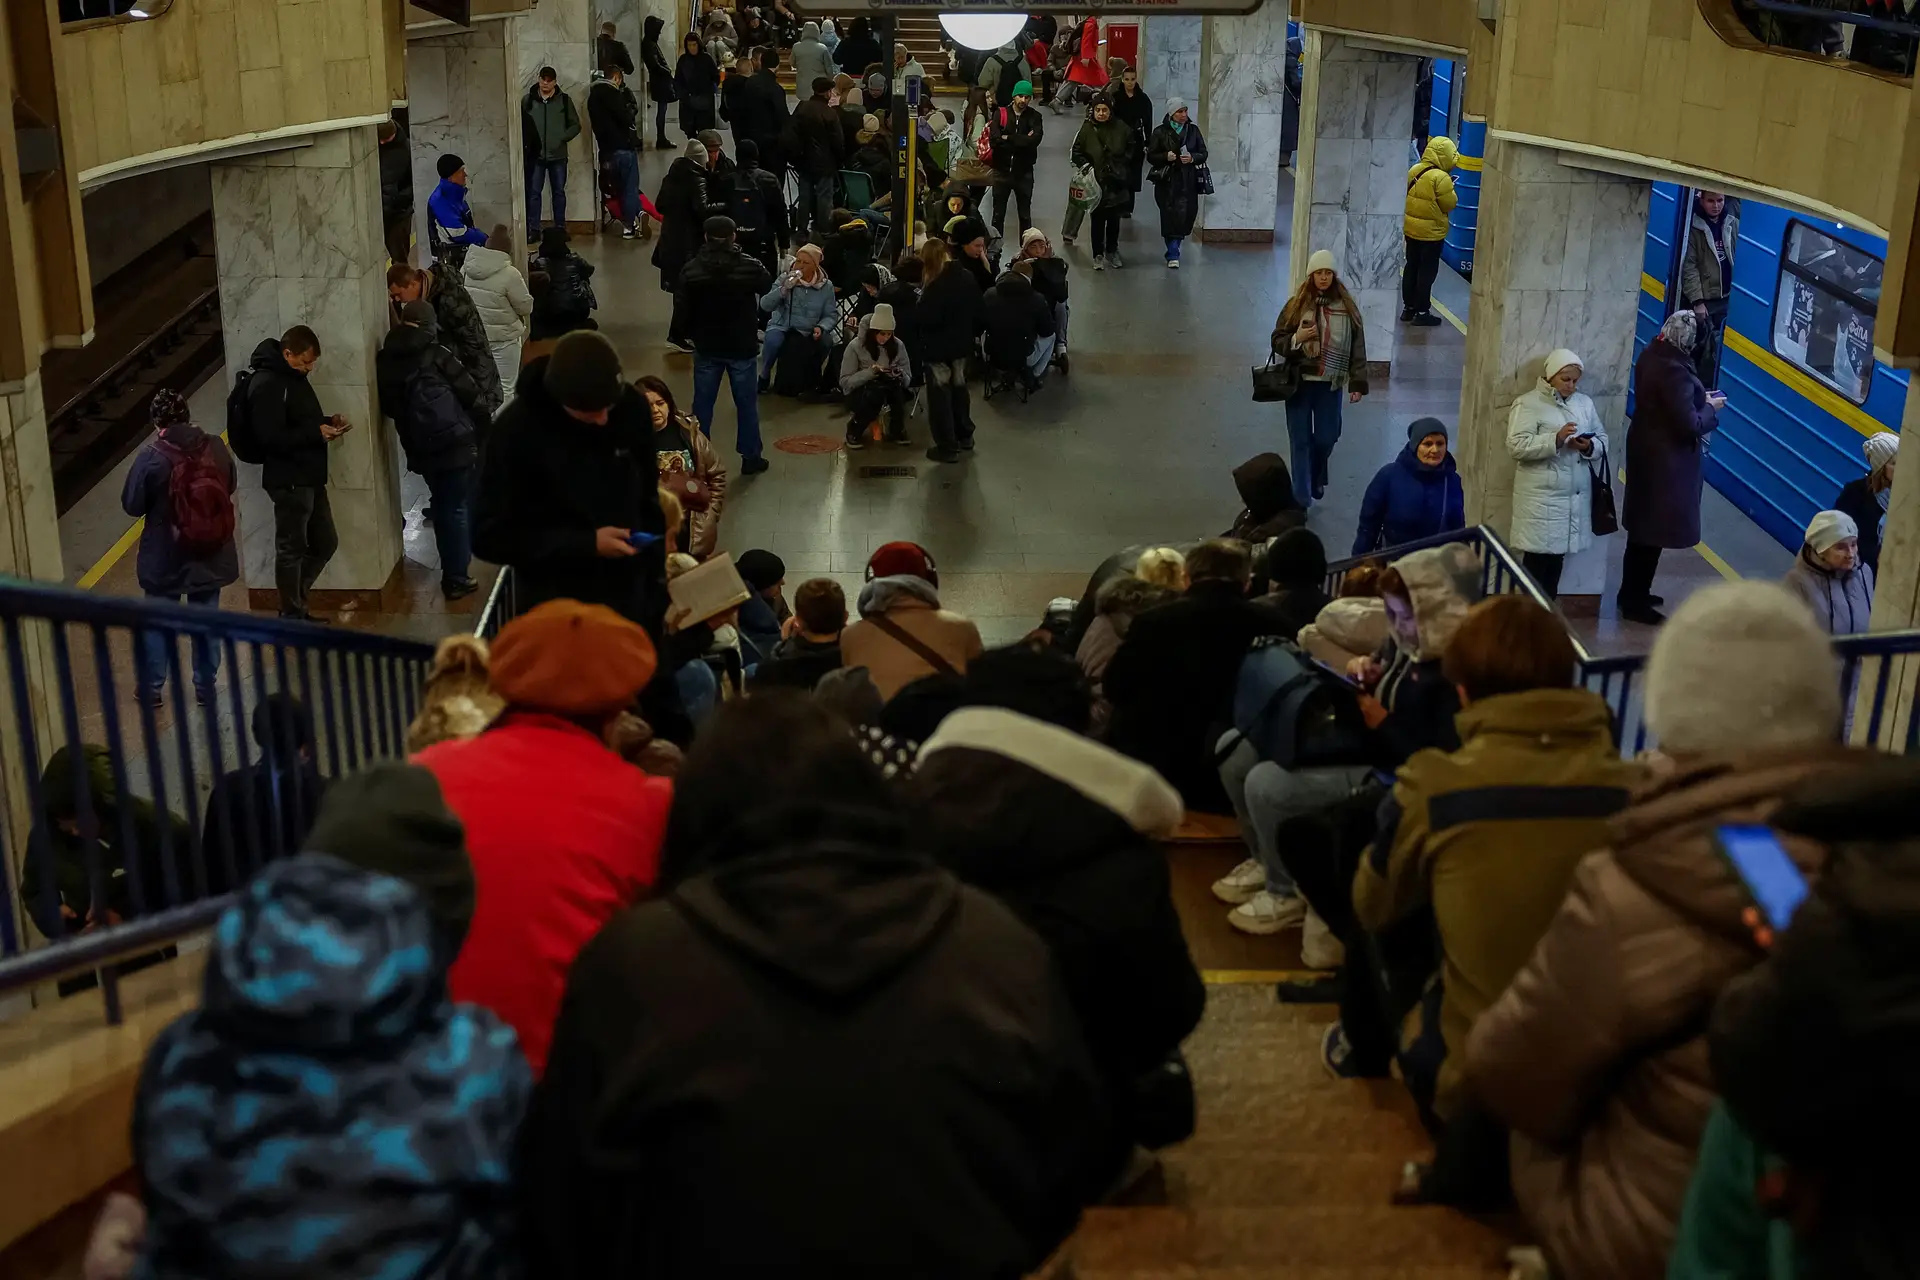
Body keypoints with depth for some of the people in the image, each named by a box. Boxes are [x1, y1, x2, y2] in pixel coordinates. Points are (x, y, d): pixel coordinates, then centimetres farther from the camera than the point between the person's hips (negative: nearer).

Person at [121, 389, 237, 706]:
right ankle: (205, 688, 27)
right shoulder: (215, 447, -10)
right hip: (210, 556, 3)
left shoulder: (151, 456, -19)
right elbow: (230, 485, 8)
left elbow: (131, 505, -10)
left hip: (165, 559, -2)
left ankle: (151, 689, 28)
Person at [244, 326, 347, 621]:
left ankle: (295, 604, 30)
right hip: (288, 481, -10)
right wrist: (316, 433, -23)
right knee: (291, 549, 2)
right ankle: (291, 616, 15)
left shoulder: (293, 376, 13)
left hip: (309, 478, 10)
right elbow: (271, 437, -25)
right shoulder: (266, 385, -18)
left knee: (325, 543, 17)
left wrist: (327, 421, 6)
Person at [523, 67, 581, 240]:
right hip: (535, 155, 0)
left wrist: (562, 138, -8)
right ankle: (533, 230, 6)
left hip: (558, 155, 0)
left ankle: (560, 228, 18)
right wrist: (525, 142, -9)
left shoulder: (564, 100, 2)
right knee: (533, 193, 1)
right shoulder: (528, 100, 2)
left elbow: (575, 125, 4)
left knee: (559, 192, 9)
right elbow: (520, 124, 6)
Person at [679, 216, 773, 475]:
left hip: (706, 346, 1)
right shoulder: (749, 267, -11)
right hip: (742, 346, -1)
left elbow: (681, 305, -6)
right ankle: (750, 457, 14)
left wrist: (691, 333, 7)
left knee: (702, 404, 9)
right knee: (746, 403, 9)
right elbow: (770, 290, 5)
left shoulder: (692, 270, -9)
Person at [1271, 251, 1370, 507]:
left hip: (1330, 384, 1)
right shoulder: (1297, 304, -3)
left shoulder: (1347, 307, -1)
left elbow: (1357, 347, 1)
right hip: (1299, 382, -1)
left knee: (1326, 438, 7)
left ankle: (1317, 480, 38)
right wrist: (1297, 338, -19)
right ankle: (1302, 497, 9)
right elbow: (1277, 341, 1)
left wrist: (1357, 384, -3)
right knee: (1300, 440, 2)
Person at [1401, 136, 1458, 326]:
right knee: (1427, 271, 1)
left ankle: (1408, 308, 22)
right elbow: (1450, 204, -15)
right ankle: (1422, 312, 5)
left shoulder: (1414, 171, 1)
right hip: (1431, 232, -7)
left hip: (1412, 228, 7)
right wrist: (1450, 189, 2)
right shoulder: (1441, 178, -21)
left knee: (1411, 267, 15)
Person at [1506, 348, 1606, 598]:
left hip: (1576, 495, 6)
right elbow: (1517, 446, -15)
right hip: (1541, 497, -6)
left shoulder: (1585, 403, 13)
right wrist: (1556, 439, -24)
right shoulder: (1528, 404, -6)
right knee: (1537, 557, -5)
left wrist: (1590, 446, -8)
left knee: (1558, 554, 11)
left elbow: (1602, 440, 14)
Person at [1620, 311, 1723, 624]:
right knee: (1653, 530, 2)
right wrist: (1710, 408, -8)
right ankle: (1635, 603, 12)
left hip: (1647, 449, 10)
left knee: (1642, 526, 21)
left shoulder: (1653, 355, 1)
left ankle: (1632, 592, 34)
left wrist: (1699, 398, 6)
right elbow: (1689, 425, -25)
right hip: (1666, 458, -10)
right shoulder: (1674, 370, -28)